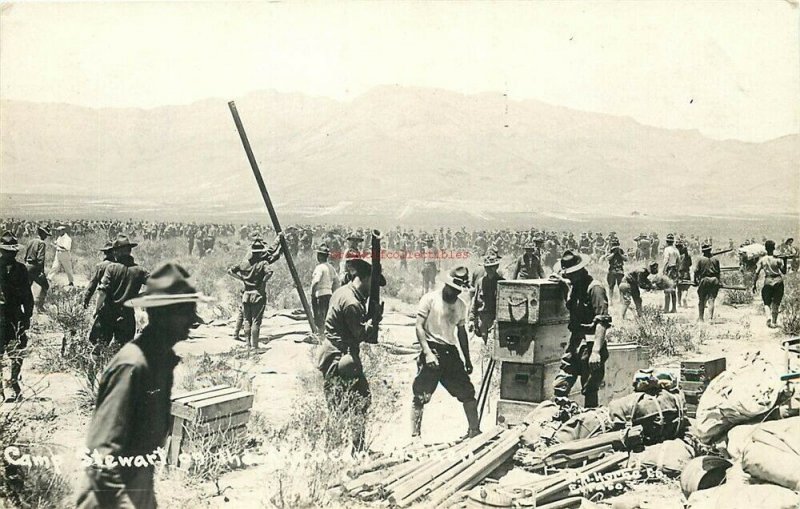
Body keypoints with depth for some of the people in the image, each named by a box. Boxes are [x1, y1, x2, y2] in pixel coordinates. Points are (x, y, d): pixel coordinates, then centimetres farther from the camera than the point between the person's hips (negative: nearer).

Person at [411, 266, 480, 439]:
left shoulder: (461, 305, 13)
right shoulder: (430, 299, -6)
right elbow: (419, 327, -10)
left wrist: (468, 359, 19)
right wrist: (428, 353, -19)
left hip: (451, 352, 6)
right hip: (432, 350, -6)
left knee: (468, 392, 6)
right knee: (420, 396, -5)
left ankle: (474, 431, 19)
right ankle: (415, 436, 2)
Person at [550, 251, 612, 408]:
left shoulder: (595, 288, -13)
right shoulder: (573, 286, 13)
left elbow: (602, 322, -19)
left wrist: (596, 351, -27)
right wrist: (562, 281, 16)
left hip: (590, 344, -8)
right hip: (574, 343, 8)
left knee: (589, 391, -1)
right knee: (560, 387, 5)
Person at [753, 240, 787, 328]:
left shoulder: (762, 260, -3)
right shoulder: (777, 259, -7)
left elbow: (756, 273, -5)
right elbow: (784, 272, -5)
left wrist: (754, 284, 1)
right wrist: (784, 262, -1)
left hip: (768, 281, 0)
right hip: (778, 281, 0)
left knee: (767, 302, 9)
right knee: (776, 303, 12)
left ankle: (768, 317, -18)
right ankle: (774, 322, 16)